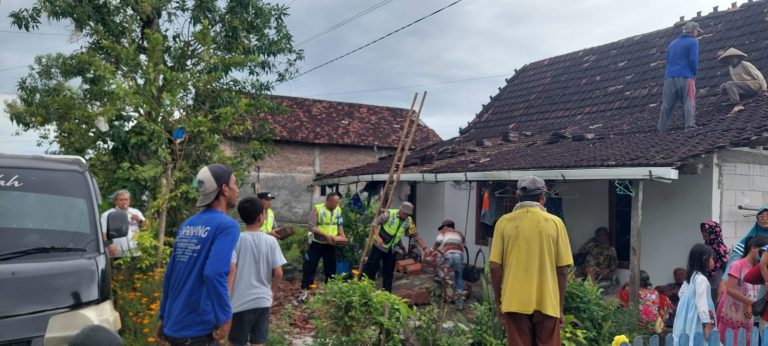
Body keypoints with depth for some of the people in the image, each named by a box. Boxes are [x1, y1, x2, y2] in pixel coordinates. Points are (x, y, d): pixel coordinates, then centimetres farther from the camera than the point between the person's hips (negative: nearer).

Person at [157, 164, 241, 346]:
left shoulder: (186, 224, 9)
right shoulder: (227, 225, -13)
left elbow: (170, 273, 13)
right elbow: (214, 274, -26)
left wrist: (164, 316, 20)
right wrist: (224, 317, -19)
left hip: (174, 324, 7)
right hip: (198, 328, -7)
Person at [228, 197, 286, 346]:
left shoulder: (237, 239, -8)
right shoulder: (271, 240, -3)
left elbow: (231, 269, -16)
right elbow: (278, 273, -5)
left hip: (241, 302, -2)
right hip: (263, 301, 2)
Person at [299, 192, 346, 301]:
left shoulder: (338, 210, 2)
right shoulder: (317, 209, -14)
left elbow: (340, 224, 14)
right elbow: (312, 227, -18)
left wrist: (342, 235, -4)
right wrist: (326, 235, -25)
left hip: (331, 245, 5)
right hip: (317, 243, -4)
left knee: (331, 268, 11)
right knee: (310, 266, -4)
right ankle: (304, 290, 3)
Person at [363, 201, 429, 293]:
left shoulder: (409, 221, -3)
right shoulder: (389, 214, -18)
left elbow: (415, 236, 1)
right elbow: (375, 222, -17)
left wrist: (424, 248, -7)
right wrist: (377, 237, -28)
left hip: (391, 249, 5)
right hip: (379, 246, -5)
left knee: (389, 272, 11)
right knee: (371, 268, -2)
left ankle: (387, 293, 19)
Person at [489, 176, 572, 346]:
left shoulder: (504, 222, -2)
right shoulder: (555, 223, -2)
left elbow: (495, 267, -3)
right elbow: (562, 269, -2)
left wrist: (498, 301, 8)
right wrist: (560, 306, 7)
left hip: (514, 302, 0)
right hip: (547, 303, 0)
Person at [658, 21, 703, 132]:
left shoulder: (672, 43, 21)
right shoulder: (693, 42, 2)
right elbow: (693, 60, -7)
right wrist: (694, 72, 9)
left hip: (669, 77, 5)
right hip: (685, 77, -5)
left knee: (667, 105, 3)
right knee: (689, 102, -6)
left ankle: (662, 129, 1)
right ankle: (690, 124, -20)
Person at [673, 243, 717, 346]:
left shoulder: (690, 277, 13)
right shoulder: (701, 279, -15)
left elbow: (681, 294, 23)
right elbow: (701, 303, -21)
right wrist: (708, 324, -20)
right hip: (697, 323, -9)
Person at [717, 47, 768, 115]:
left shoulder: (744, 64, -9)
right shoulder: (730, 68, 12)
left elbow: (758, 76, -9)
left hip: (753, 86, -8)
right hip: (744, 90, 8)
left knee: (729, 85, -26)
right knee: (723, 87, -9)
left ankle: (738, 105, -32)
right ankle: (744, 100, -8)